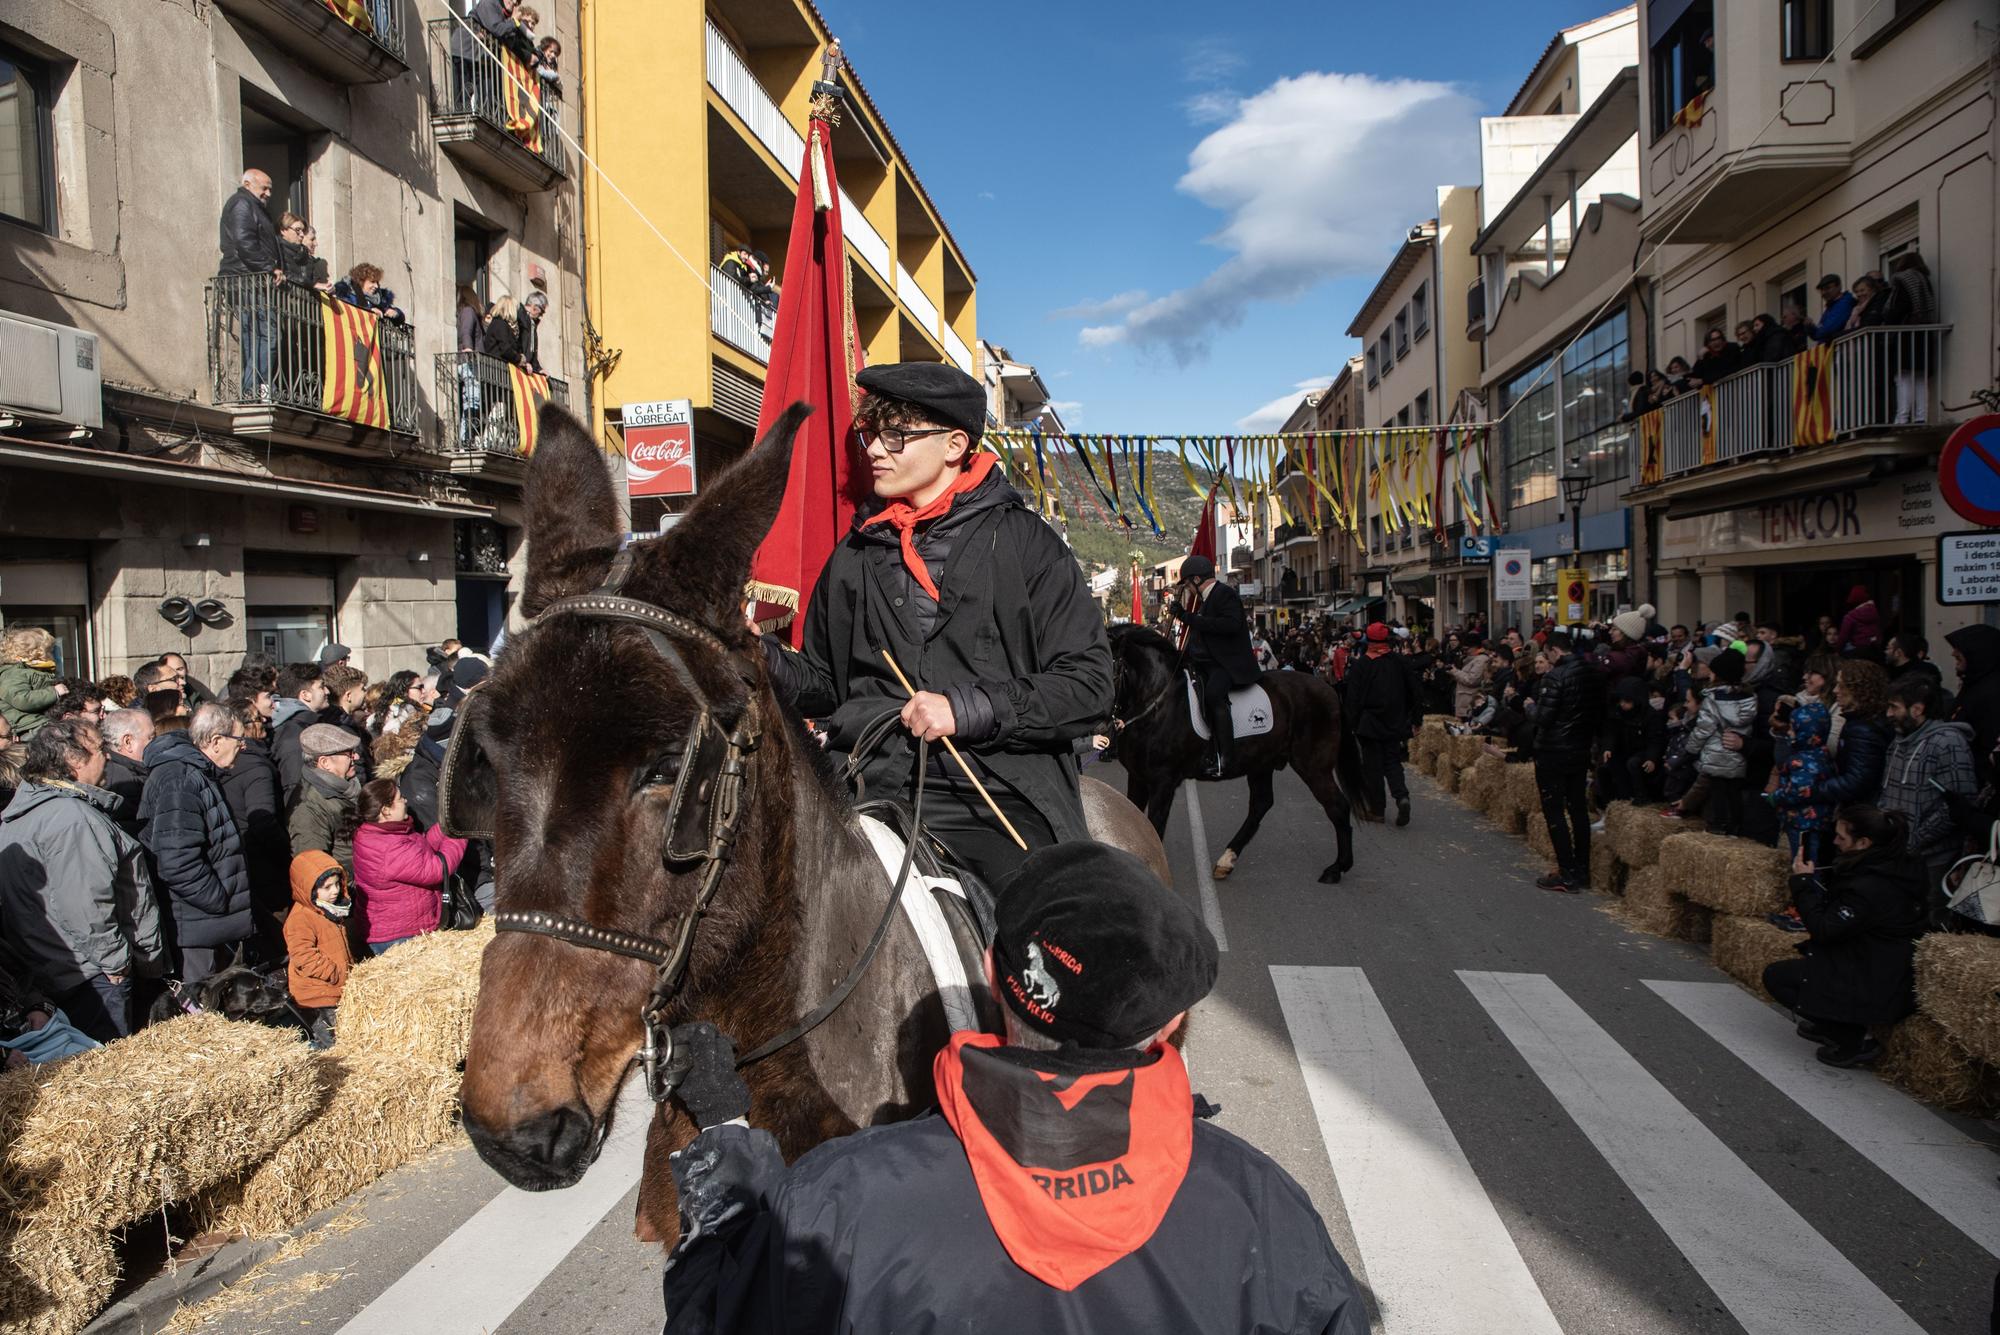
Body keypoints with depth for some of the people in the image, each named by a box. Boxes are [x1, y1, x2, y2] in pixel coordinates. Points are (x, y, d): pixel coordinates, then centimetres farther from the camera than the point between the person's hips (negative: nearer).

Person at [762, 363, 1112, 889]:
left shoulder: (1027, 543, 3)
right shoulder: (855, 554, 17)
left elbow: (1089, 683, -3)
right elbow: (824, 684, 23)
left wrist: (967, 708, -14)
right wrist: (758, 651, 2)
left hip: (995, 796, -3)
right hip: (868, 788, 4)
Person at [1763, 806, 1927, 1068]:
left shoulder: (1869, 888, -28)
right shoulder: (1891, 867, 2)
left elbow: (1824, 930, -20)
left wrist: (1804, 883, -12)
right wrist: (1814, 877, 1)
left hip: (1877, 986, -10)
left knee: (1775, 976, -3)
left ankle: (1851, 1040, 0)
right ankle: (1831, 1025, 22)